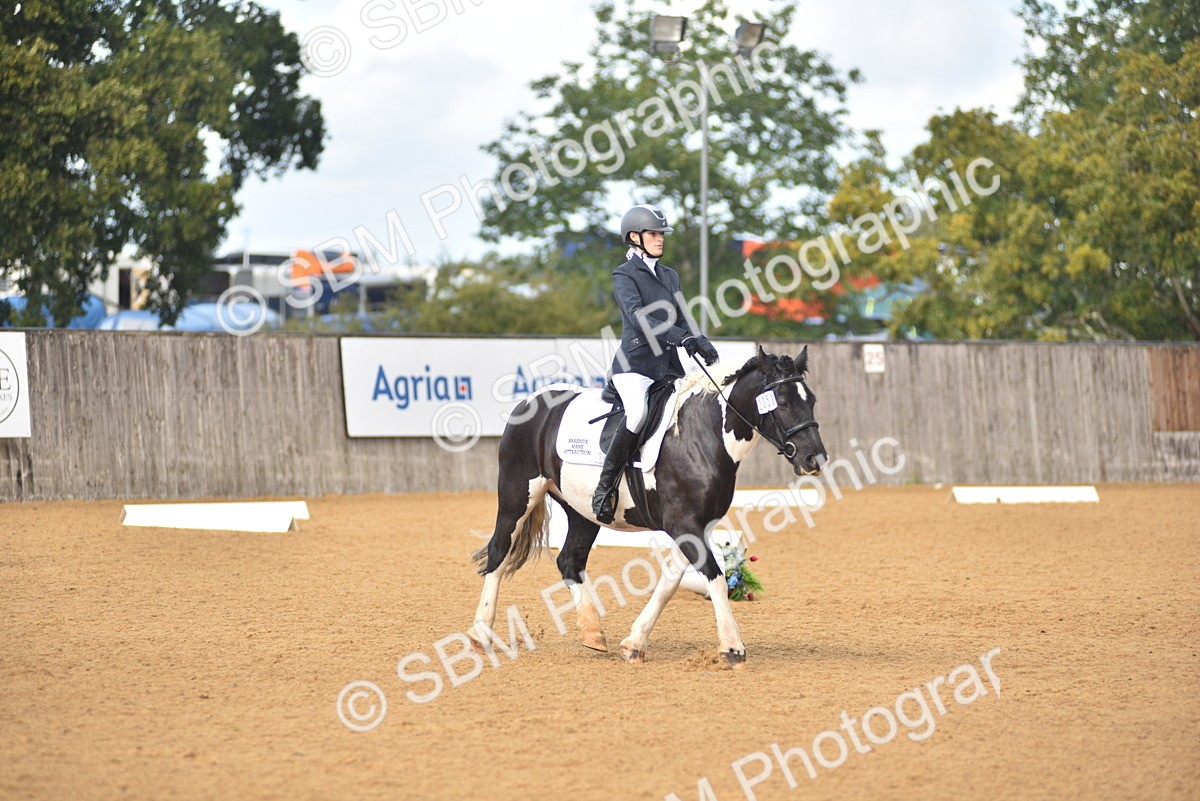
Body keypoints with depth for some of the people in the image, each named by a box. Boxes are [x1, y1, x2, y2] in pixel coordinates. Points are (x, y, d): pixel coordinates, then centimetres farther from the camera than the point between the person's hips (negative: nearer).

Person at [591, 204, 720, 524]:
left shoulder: (670, 276, 21)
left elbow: (681, 320, 17)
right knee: (639, 413, -32)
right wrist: (679, 337, -29)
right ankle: (605, 488, -23)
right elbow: (637, 316, -16)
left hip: (669, 366, 7)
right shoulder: (624, 275, 0)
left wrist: (702, 344, -4)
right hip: (635, 363, -7)